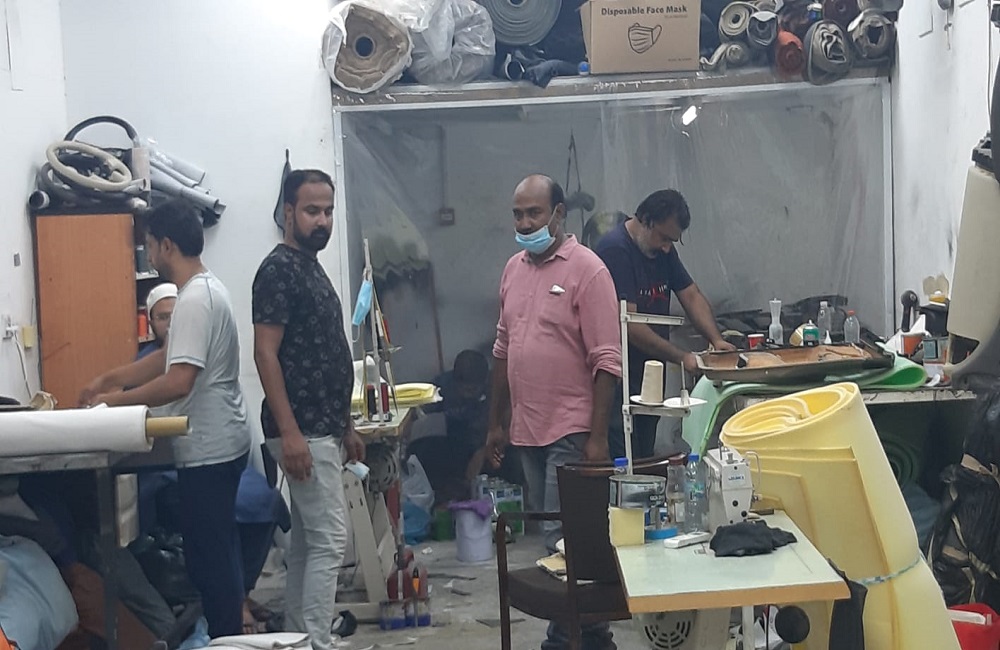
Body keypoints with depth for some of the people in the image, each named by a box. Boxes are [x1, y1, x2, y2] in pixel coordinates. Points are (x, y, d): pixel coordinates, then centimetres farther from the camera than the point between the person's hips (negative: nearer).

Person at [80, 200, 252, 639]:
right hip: (219, 442, 11)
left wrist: (116, 401, -15)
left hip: (208, 449, -11)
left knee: (208, 553, -3)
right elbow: (169, 357, 22)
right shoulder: (206, 289, 12)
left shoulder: (194, 300, -20)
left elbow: (178, 381, -27)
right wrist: (110, 378, 21)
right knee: (218, 549, 18)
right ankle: (230, 634, 27)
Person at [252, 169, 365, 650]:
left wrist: (345, 426, 20)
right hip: (302, 432, -10)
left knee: (306, 542, 12)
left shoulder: (313, 268, 17)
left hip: (322, 429, 10)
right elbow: (266, 353, -18)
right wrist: (289, 432, -24)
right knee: (329, 541, -10)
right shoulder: (279, 269, -12)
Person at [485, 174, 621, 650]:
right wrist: (497, 422, 16)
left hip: (570, 431, -7)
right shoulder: (514, 269, 11)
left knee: (563, 540, -6)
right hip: (526, 428, 7)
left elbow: (606, 361, -13)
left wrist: (598, 437, -17)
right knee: (550, 536, 13)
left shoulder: (586, 269, -10)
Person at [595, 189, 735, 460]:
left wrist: (716, 340, -4)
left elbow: (691, 295, 13)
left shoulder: (663, 250, 12)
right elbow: (629, 325, -22)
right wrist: (681, 358, -19)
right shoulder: (615, 250, -17)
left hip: (651, 376, 9)